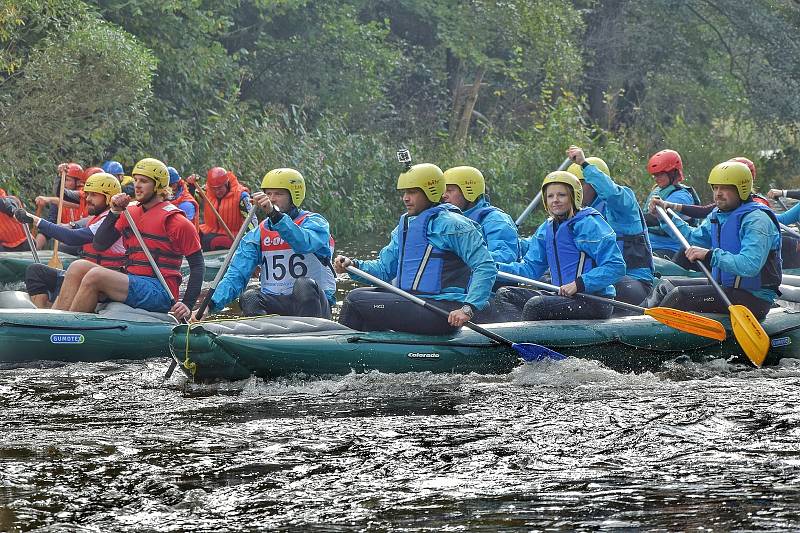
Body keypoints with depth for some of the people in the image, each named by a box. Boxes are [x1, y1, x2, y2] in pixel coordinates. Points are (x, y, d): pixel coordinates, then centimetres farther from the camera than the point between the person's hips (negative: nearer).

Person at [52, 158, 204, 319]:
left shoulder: (175, 220, -2)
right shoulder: (130, 213, 16)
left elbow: (198, 265, -1)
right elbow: (100, 245, 10)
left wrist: (187, 306, -11)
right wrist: (114, 213, -3)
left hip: (160, 292, -7)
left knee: (95, 276, -26)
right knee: (79, 267, -10)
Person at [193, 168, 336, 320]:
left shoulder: (314, 222, -1)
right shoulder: (257, 235, 10)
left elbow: (304, 244, -27)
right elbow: (236, 275, 1)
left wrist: (274, 214, -38)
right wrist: (210, 305, -16)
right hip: (274, 304, 3)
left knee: (304, 285, -34)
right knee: (249, 298, -25)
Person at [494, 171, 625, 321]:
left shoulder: (588, 224, -9)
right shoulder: (546, 229, 15)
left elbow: (616, 267, -16)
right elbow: (531, 267, 14)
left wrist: (579, 284, -25)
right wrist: (496, 268, -1)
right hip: (562, 297, 8)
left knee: (534, 305, -29)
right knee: (504, 295, -1)